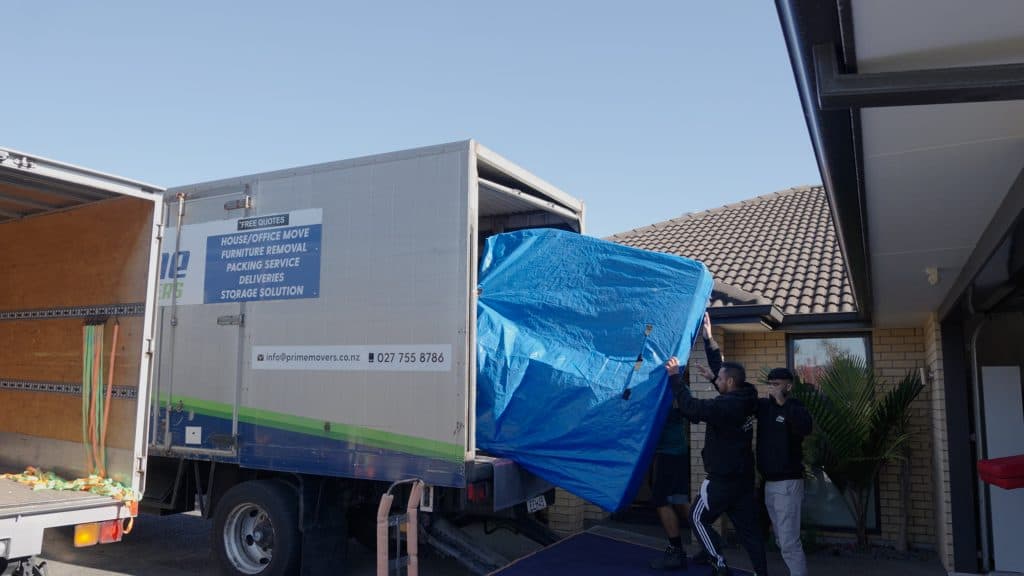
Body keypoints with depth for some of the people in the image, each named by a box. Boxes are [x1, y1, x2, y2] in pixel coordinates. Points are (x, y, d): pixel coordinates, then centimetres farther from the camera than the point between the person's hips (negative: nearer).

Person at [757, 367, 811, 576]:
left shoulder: (796, 410, -11)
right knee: (781, 540, 15)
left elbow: (805, 428, -32)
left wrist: (783, 402, -31)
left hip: (787, 483, -7)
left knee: (789, 542, -10)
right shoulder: (764, 405, 7)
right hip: (769, 483, 7)